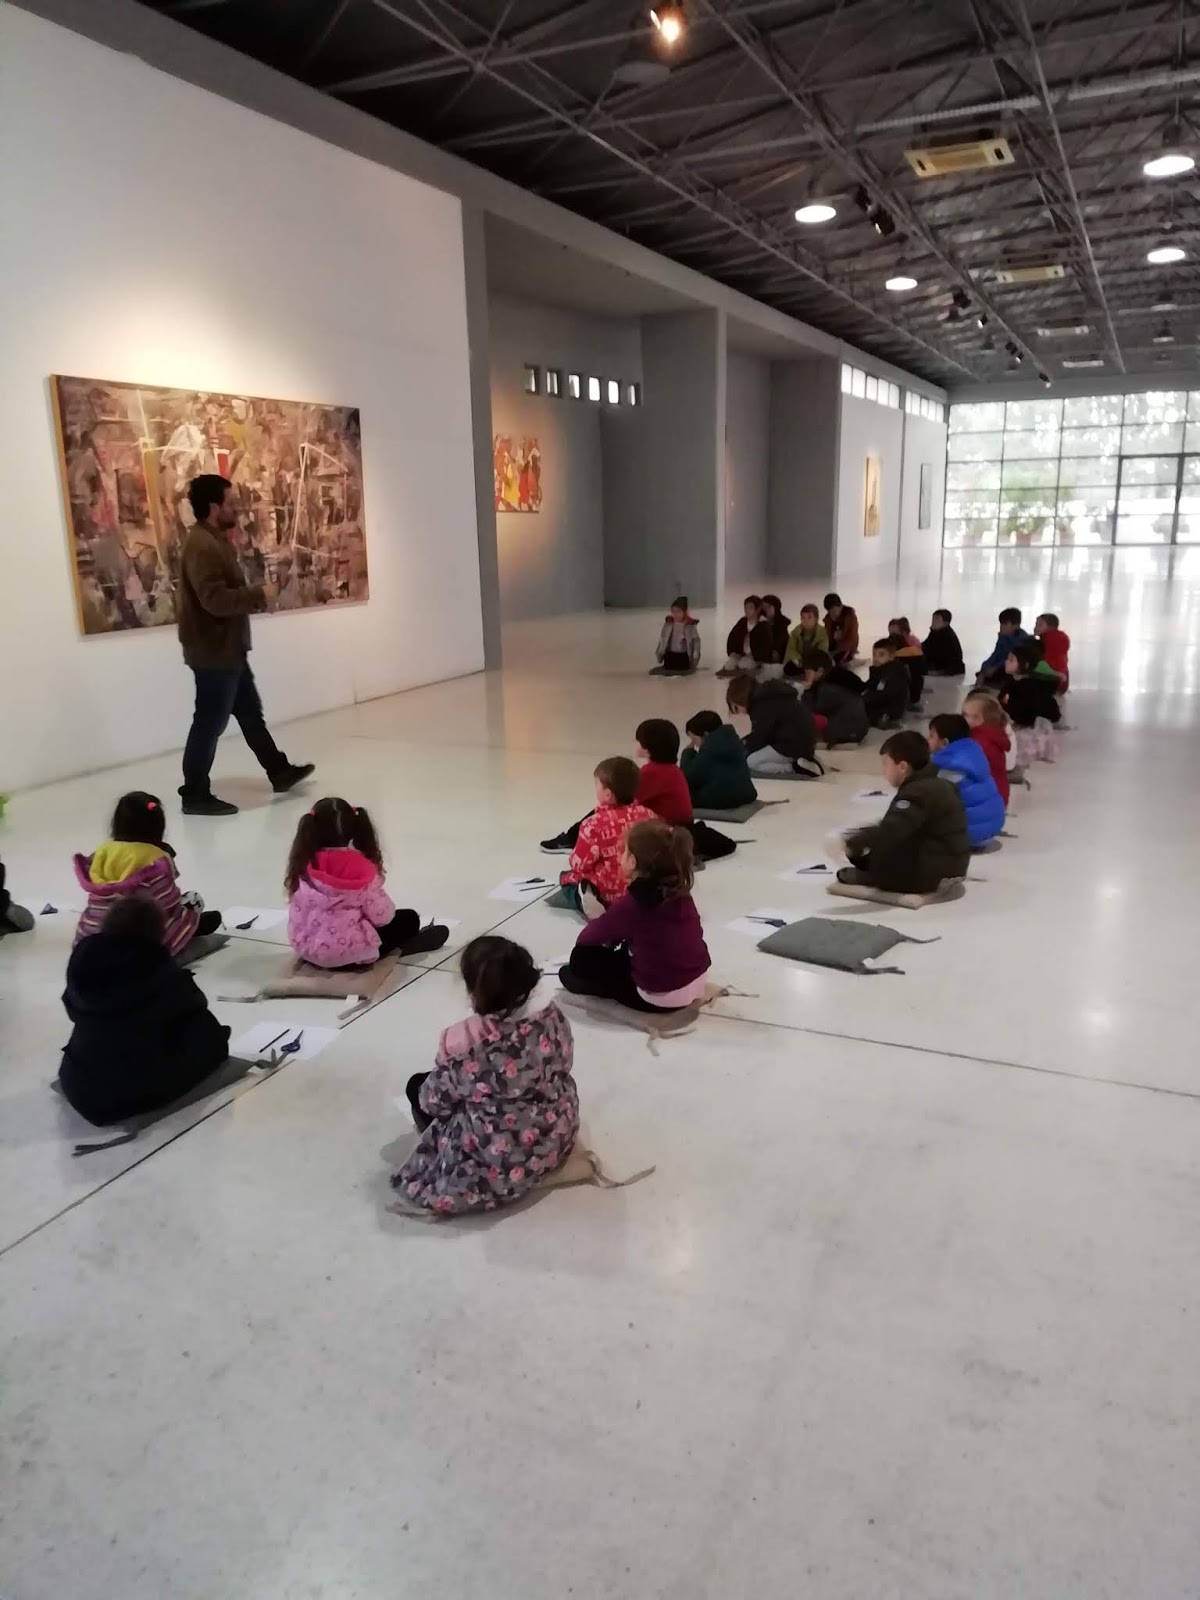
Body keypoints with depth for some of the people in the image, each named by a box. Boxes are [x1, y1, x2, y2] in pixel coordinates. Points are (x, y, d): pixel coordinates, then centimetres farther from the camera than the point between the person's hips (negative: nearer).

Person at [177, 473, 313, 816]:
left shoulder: (215, 540, 14)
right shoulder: (201, 546, -20)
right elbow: (215, 599, -28)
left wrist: (253, 597, 3)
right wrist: (258, 594, -18)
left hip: (227, 648, 11)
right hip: (213, 651, -11)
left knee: (250, 712, 19)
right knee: (210, 722, -3)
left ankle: (279, 772, 32)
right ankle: (195, 795, 7)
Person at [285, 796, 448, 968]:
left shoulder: (303, 867, -8)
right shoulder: (362, 870, -19)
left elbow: (301, 909, 3)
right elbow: (382, 916, -14)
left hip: (305, 948, 5)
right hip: (346, 951, -5)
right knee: (409, 919, 11)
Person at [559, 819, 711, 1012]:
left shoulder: (631, 903, -19)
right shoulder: (680, 891, 0)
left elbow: (588, 937, -6)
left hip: (661, 997, -6)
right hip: (697, 981, 6)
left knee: (581, 958, 5)